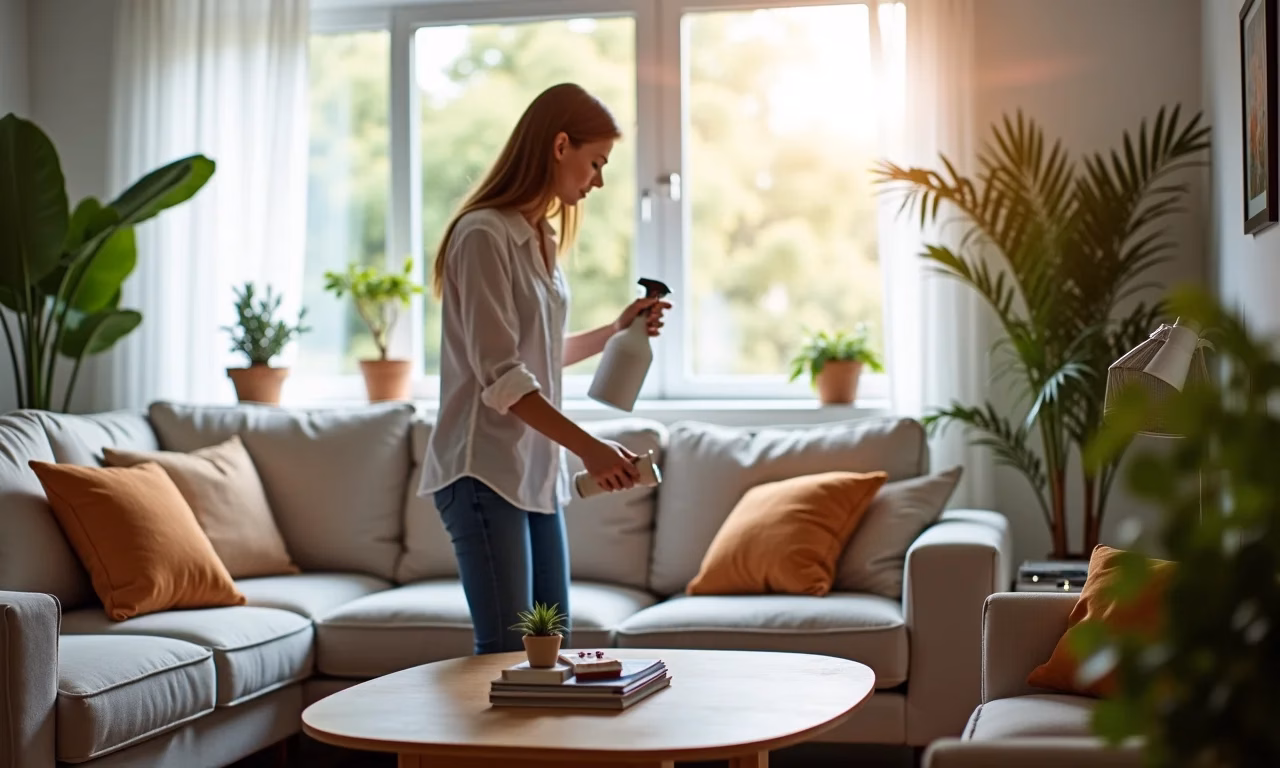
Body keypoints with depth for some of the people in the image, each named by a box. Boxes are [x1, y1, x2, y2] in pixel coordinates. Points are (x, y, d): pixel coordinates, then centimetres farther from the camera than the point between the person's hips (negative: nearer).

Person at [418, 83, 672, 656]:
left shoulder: (541, 240, 15)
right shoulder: (484, 235, -12)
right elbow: (499, 376, -18)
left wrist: (615, 331, 17)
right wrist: (588, 447, -22)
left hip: (538, 473, 9)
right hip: (485, 473, -9)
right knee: (506, 658, -8)